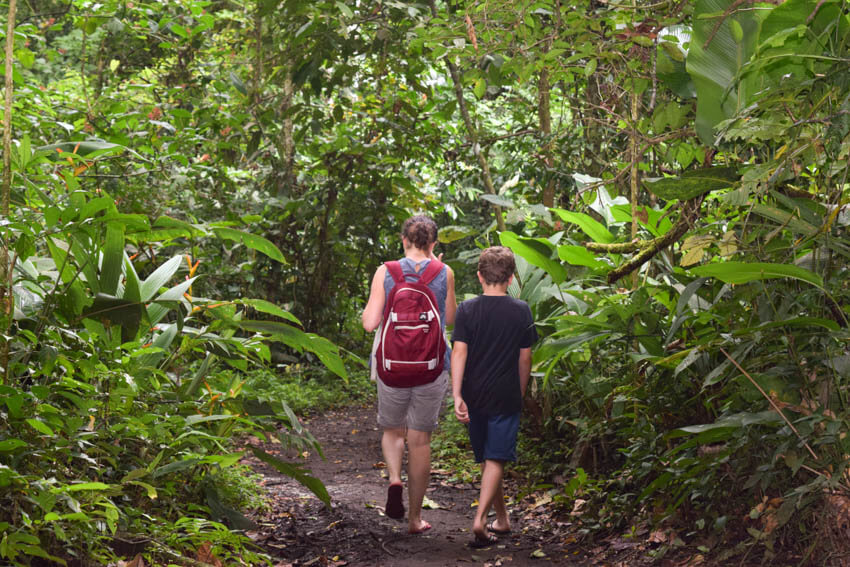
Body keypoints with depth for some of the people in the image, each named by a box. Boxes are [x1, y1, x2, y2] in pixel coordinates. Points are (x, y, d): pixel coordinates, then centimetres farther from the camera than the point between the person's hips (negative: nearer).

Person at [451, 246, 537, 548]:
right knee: (495, 460, -3)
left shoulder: (467, 310, -4)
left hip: (474, 397, 2)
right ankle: (480, 520, -19)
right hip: (506, 397, -2)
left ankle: (502, 519, 28)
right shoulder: (521, 311, -3)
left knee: (487, 459, 16)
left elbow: (459, 353, -12)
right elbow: (525, 358, 2)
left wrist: (457, 395, -15)